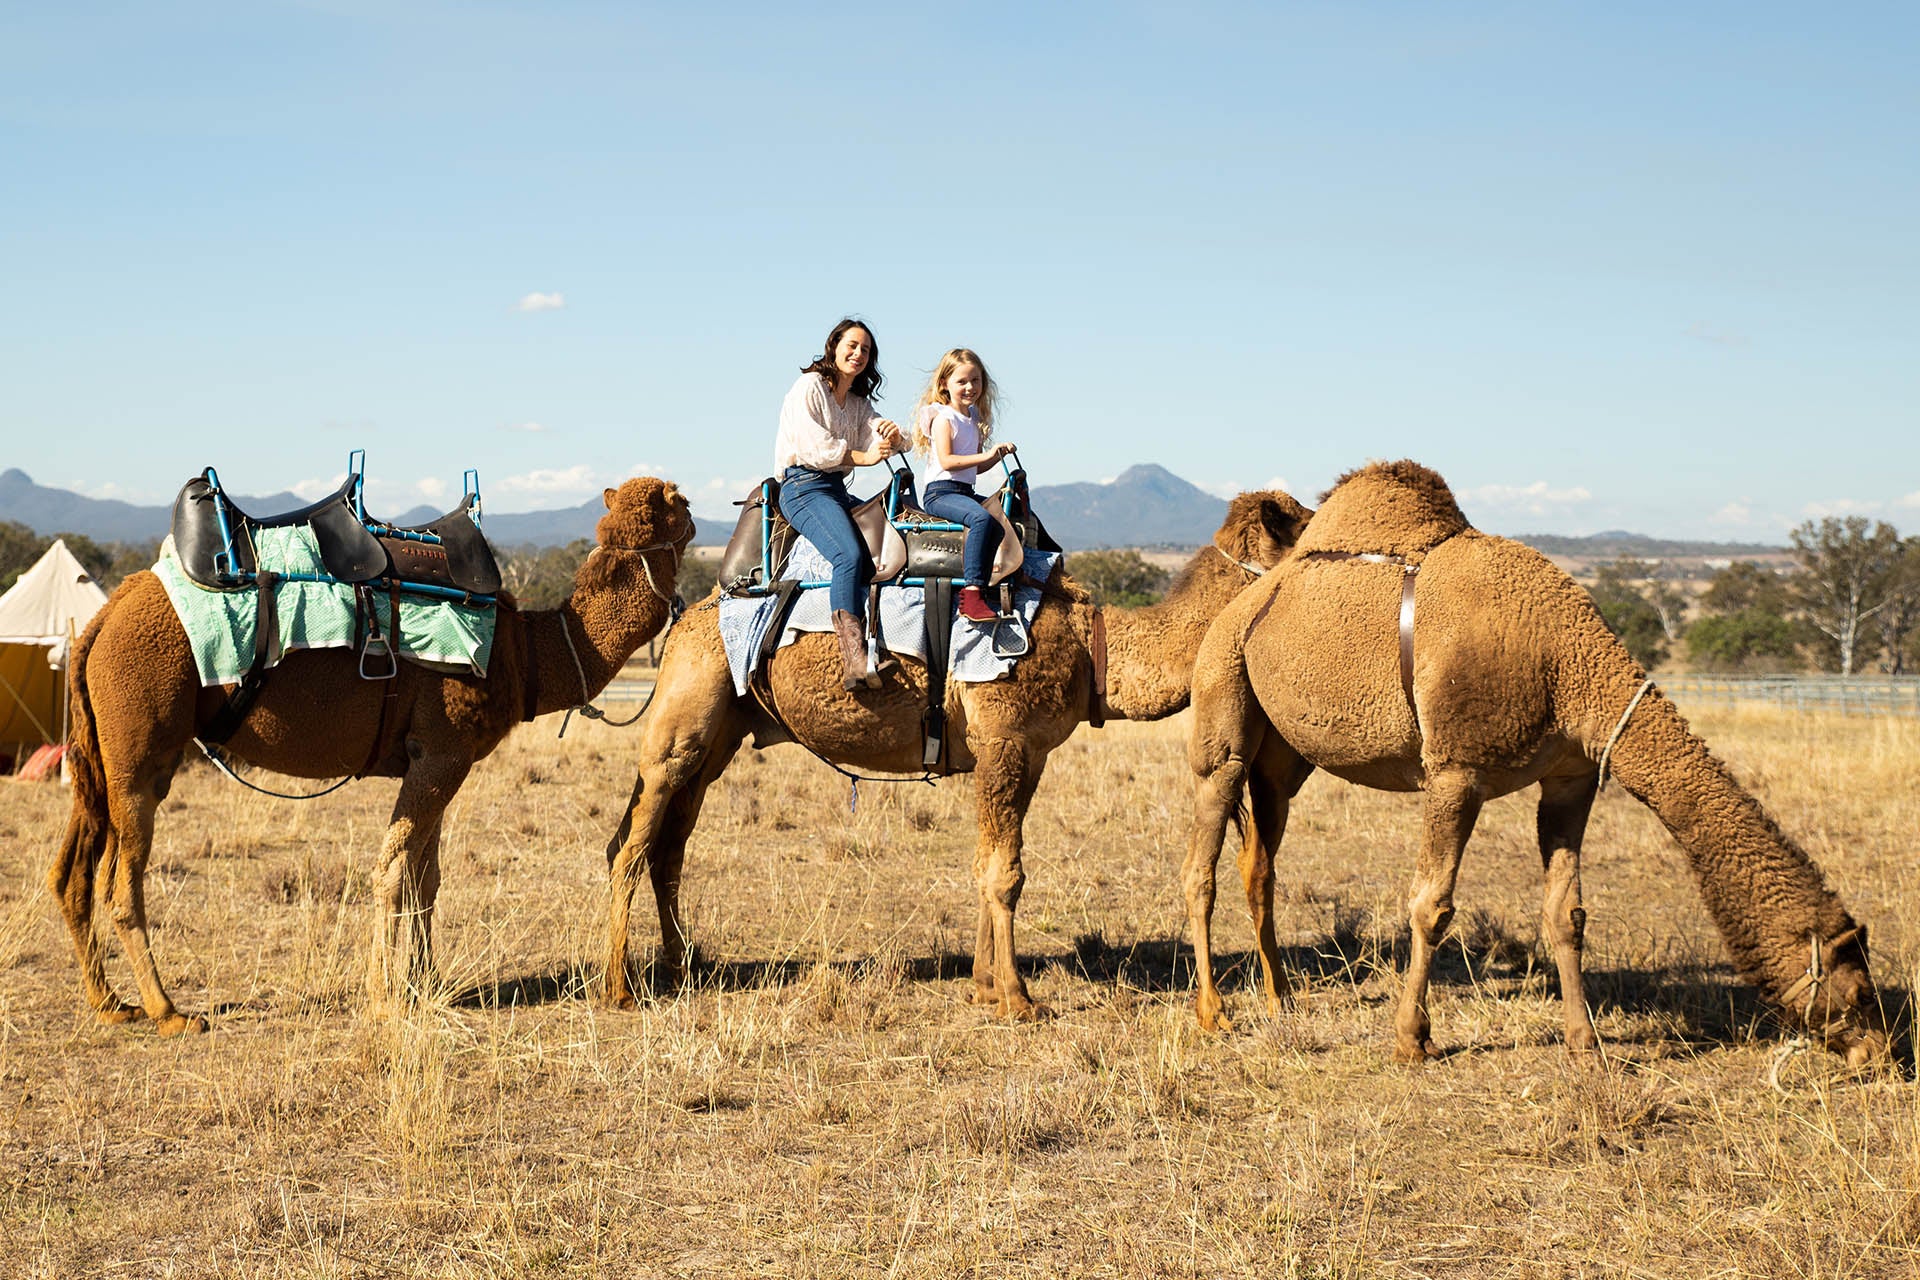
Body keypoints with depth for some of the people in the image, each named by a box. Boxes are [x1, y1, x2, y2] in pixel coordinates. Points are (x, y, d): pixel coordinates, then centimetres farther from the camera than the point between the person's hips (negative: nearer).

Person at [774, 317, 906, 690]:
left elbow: (878, 436, 6)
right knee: (850, 554, -31)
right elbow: (812, 446, -11)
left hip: (837, 490, 9)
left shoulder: (859, 403, 22)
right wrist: (863, 457, -11)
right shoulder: (809, 387, 0)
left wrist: (893, 436, -17)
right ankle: (853, 660, -42)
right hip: (803, 487, -9)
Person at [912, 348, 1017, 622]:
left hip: (965, 491, 9)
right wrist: (986, 455, -20)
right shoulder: (943, 417, -6)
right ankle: (972, 596, -40)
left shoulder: (974, 418, 20)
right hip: (939, 492, -9)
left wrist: (997, 454, 6)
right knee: (982, 518, -33)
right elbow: (947, 461, -18)